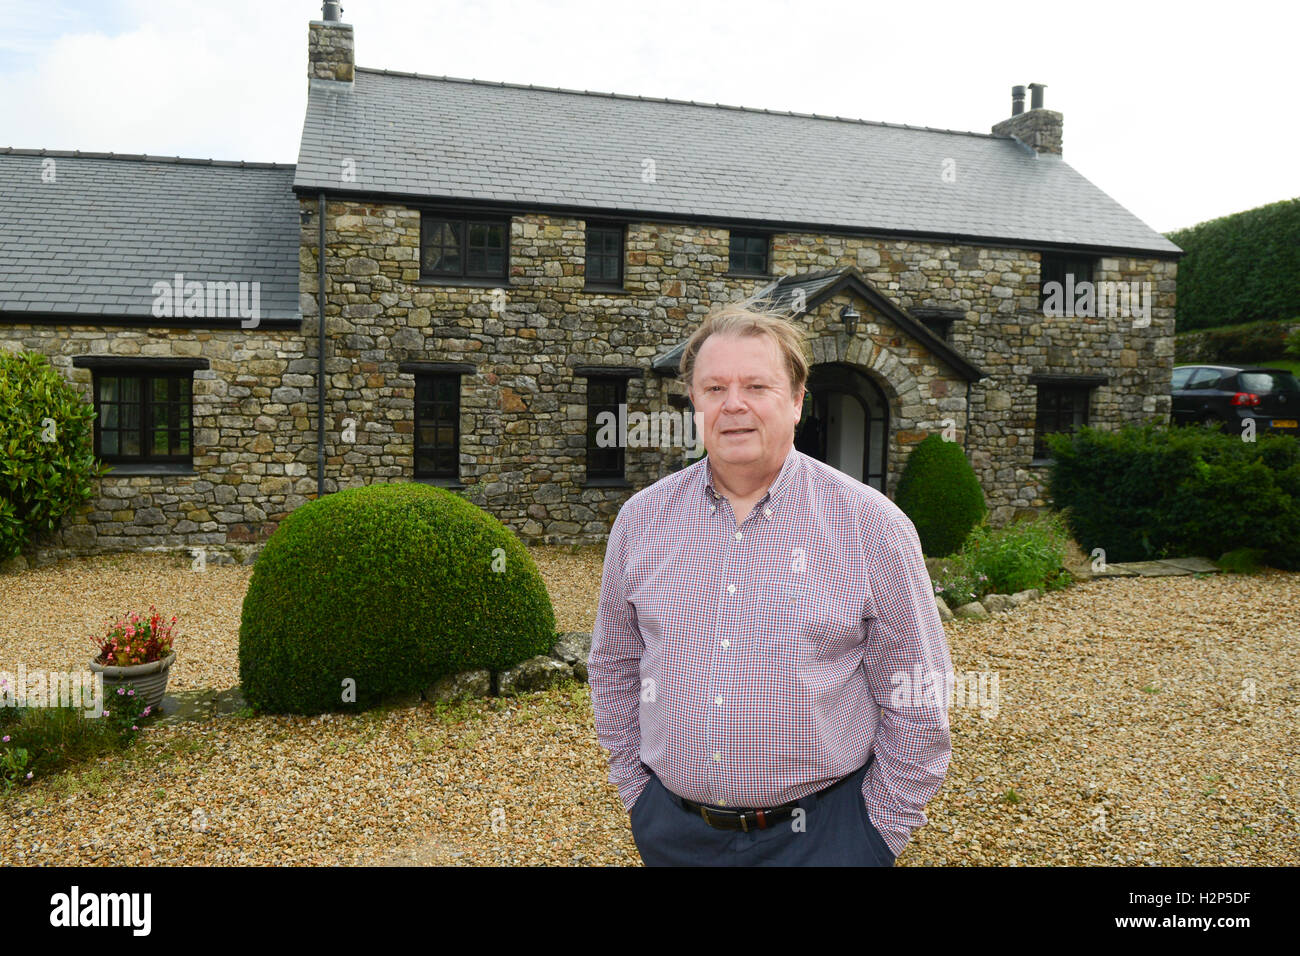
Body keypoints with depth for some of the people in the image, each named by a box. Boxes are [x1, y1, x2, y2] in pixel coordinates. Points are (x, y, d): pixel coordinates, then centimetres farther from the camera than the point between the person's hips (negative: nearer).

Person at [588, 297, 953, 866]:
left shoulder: (871, 525, -10)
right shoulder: (641, 519, -2)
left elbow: (915, 705, -5)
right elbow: (614, 668, 9)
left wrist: (881, 832, -3)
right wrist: (637, 790, 8)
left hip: (818, 834, -2)